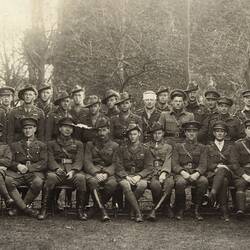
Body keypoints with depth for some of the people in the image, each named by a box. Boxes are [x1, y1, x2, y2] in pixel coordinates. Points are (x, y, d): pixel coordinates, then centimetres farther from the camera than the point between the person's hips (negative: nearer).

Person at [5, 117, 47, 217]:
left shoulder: (41, 145, 17)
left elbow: (44, 163, 5)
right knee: (7, 181, -33)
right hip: (17, 173, 2)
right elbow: (10, 161, 13)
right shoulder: (15, 145, 23)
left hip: (34, 172, -1)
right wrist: (18, 166, -10)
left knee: (38, 182, -37)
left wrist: (28, 167, -10)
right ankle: (26, 208, -24)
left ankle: (19, 206, -17)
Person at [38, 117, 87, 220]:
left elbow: (79, 161, 7)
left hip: (73, 171, 1)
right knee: (51, 177, -35)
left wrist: (73, 171, -14)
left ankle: (80, 210, -23)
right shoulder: (51, 144, 19)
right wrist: (57, 169, -18)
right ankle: (44, 209, -27)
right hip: (57, 171, -1)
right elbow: (50, 160, 5)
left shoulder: (78, 144, 21)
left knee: (81, 178, -34)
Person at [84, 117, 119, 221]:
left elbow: (115, 164, 6)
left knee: (112, 184, -34)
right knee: (93, 181, -37)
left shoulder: (114, 146, 16)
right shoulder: (90, 144, 17)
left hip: (108, 172, 0)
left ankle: (96, 206, -14)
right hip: (93, 171, 0)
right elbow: (87, 162, 4)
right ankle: (103, 211, -30)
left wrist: (106, 173, -15)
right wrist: (96, 173, -15)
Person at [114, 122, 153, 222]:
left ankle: (132, 209, -11)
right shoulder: (122, 149, 7)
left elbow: (149, 167, 2)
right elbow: (118, 166, 2)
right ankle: (138, 213, -30)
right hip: (124, 175, 0)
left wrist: (138, 176, -16)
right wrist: (127, 176, -15)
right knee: (125, 185, -35)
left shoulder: (145, 150, 7)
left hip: (140, 175, 0)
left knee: (143, 185, -35)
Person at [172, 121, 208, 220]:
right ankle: (180, 210, -15)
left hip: (196, 174, 1)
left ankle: (197, 210, -19)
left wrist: (197, 174, -20)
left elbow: (203, 165, 3)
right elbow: (174, 164, 3)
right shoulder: (178, 147, 15)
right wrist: (183, 172, -18)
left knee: (204, 181, -33)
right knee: (180, 182, -36)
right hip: (181, 174, -1)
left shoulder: (202, 147, 16)